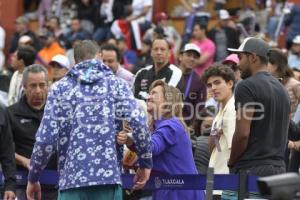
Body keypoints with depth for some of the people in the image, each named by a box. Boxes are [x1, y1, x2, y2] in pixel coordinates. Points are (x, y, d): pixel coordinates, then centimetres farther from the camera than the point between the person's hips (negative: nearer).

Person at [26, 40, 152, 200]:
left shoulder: (60, 88, 9)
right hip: (109, 176, 0)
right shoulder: (116, 84, 9)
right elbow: (139, 123, -6)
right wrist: (145, 163, 6)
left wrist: (33, 178, 9)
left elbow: (46, 137, 0)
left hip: (72, 179, 0)